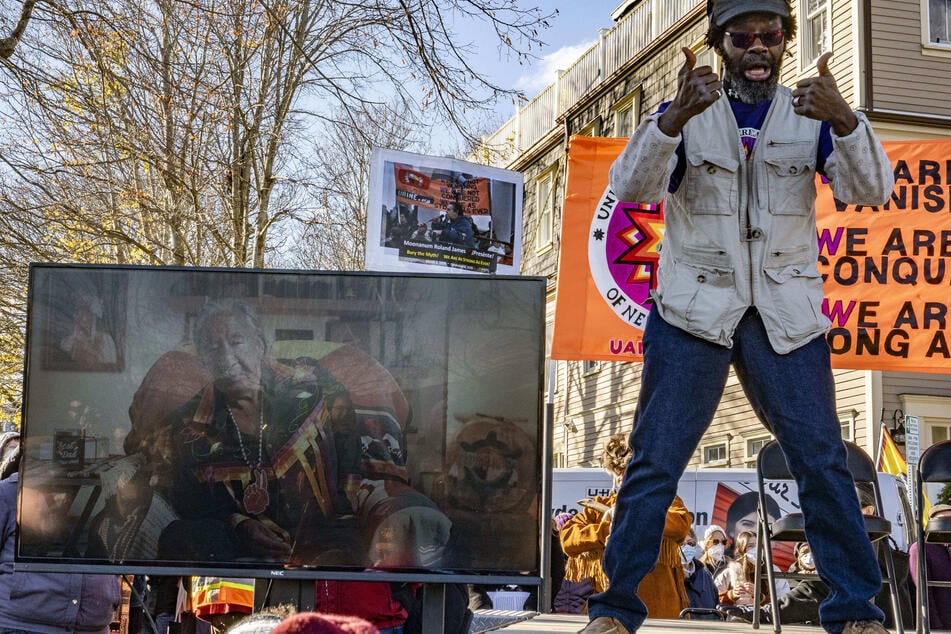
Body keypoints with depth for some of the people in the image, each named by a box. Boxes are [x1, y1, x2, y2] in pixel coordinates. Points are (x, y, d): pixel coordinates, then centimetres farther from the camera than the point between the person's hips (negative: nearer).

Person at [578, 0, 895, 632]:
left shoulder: (811, 116, 8)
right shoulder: (684, 113, 4)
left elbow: (872, 190, -7)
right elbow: (631, 188, -12)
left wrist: (844, 119, -27)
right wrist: (676, 116, -30)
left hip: (787, 317, 1)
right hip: (692, 312, -1)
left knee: (823, 460, -2)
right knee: (655, 462, -3)